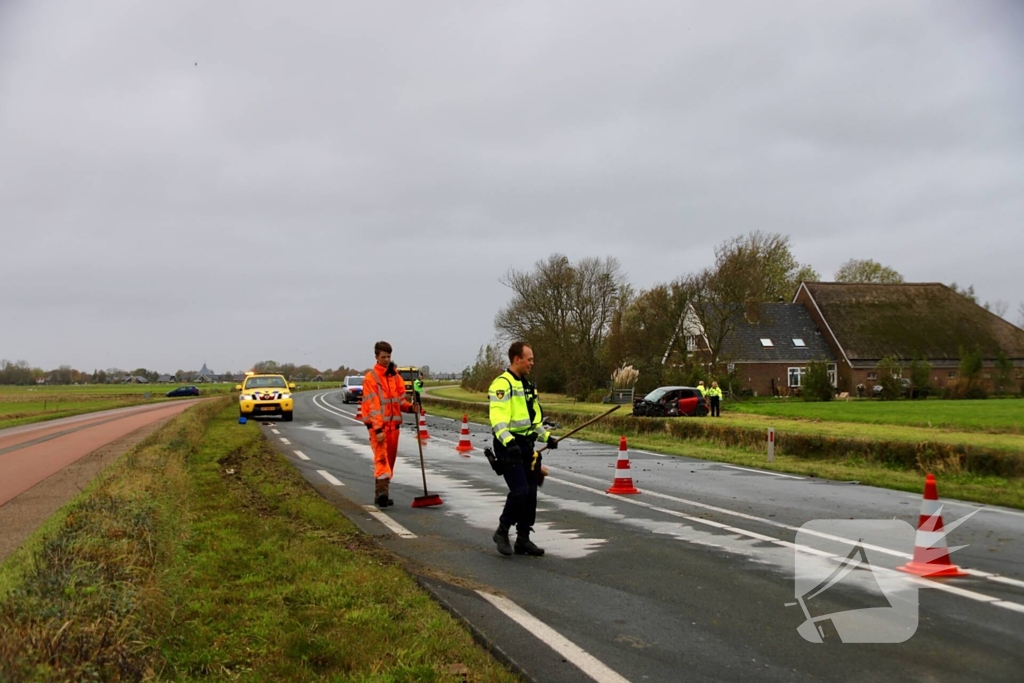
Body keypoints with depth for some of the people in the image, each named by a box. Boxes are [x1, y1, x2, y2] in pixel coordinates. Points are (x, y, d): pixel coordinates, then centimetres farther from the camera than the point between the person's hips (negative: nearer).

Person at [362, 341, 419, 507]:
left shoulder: (396, 377, 12)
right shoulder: (370, 378, -8)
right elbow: (372, 406, -13)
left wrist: (410, 407, -5)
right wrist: (378, 429, -20)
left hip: (393, 424, 7)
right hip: (377, 426, -7)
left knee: (390, 460, 10)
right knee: (381, 458, -17)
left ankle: (381, 494, 19)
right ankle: (382, 492, -26)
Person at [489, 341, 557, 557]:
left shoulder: (526, 385, 19)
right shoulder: (502, 384, -12)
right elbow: (498, 418, -22)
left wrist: (546, 436, 16)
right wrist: (508, 442, -34)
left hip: (526, 445, 9)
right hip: (509, 446, -9)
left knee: (530, 493, 8)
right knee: (520, 491, -15)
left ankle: (523, 539, 17)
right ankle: (502, 532, 5)